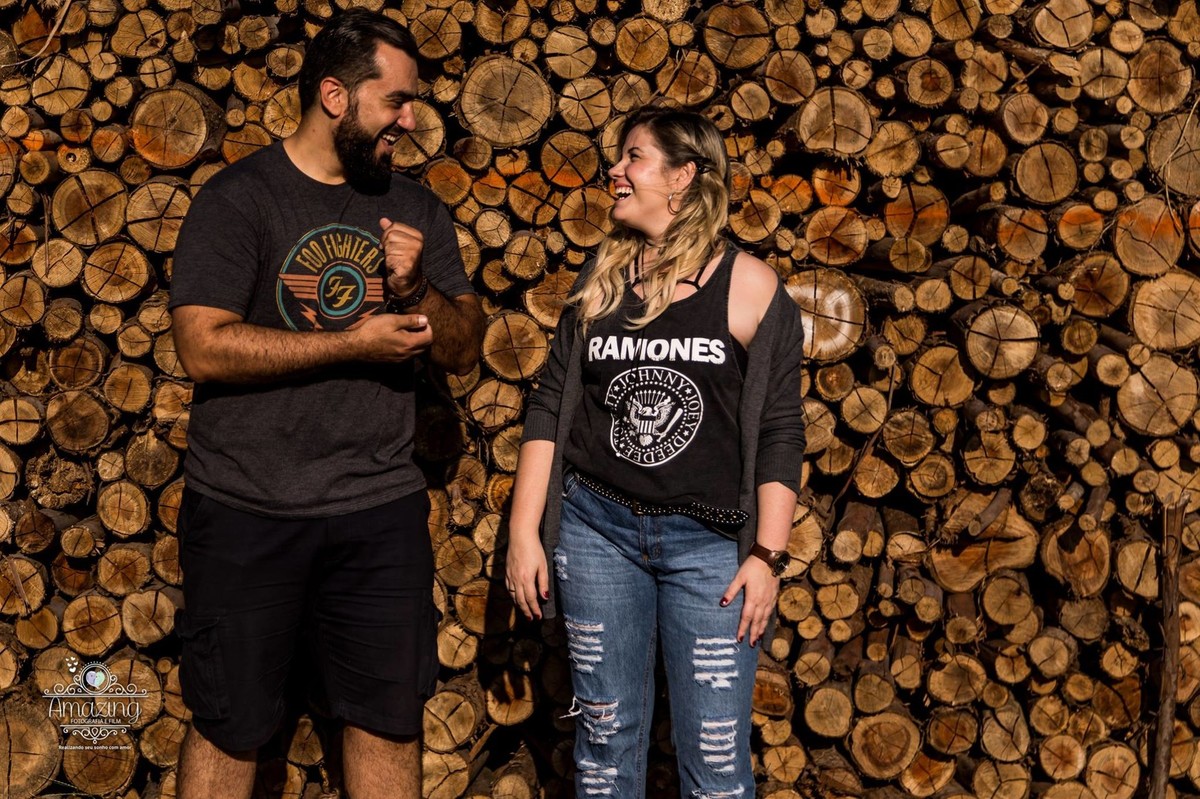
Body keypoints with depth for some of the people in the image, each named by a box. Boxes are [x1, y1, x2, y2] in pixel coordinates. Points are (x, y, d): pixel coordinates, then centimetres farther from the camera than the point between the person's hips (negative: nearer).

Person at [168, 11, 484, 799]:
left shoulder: (417, 210, 8)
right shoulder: (240, 197, -6)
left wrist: (417, 288, -11)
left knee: (391, 719, 11)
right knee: (231, 727, 9)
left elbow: (464, 348, 9)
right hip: (247, 512, -3)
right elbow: (205, 346, -16)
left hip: (382, 509, 4)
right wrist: (354, 344, -15)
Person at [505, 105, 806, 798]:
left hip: (709, 540, -3)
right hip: (597, 528, 3)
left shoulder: (749, 286, -4)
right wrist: (524, 531, 1)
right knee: (606, 741, 11)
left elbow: (780, 431, -3)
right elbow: (551, 407, 7)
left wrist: (768, 556, -8)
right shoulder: (601, 279, 7)